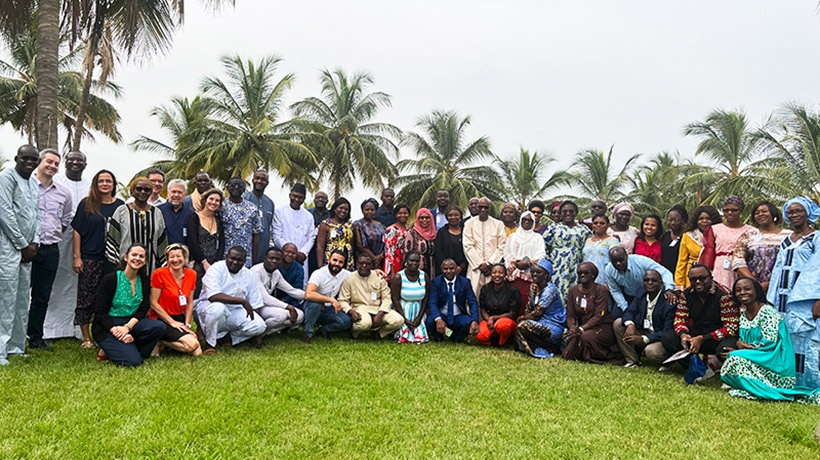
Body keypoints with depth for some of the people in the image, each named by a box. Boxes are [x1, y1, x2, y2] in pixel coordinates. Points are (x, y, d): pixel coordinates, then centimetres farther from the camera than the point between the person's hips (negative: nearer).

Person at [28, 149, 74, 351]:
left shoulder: (64, 193, 13)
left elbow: (67, 219, 24)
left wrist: (54, 234, 10)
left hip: (51, 250, 5)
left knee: (42, 296, 9)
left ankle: (36, 338, 18)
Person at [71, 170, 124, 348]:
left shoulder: (120, 205, 9)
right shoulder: (87, 204, 4)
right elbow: (77, 231, 3)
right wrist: (77, 257, -3)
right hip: (89, 259, -1)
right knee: (86, 298, 2)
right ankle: (86, 338, 12)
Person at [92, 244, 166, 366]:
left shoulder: (144, 280, 5)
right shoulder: (110, 279, -8)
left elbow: (143, 309, 0)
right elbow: (100, 313, -10)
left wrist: (128, 327, -18)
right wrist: (115, 330, -24)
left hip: (131, 323, 5)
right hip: (107, 327, -5)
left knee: (159, 327, -26)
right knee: (133, 361, -25)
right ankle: (107, 350, 4)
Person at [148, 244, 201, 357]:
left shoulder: (191, 274, 4)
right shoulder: (159, 274, -11)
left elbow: (189, 303, 9)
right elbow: (154, 303, -11)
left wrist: (187, 324, -3)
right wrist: (172, 322, -15)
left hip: (179, 318, 6)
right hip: (160, 320, -6)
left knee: (197, 353, -12)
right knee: (192, 345, -27)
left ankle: (163, 341, 7)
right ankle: (159, 342, -4)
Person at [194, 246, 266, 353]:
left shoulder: (249, 275, 2)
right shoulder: (216, 269, -14)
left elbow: (256, 305, 2)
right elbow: (213, 296, -31)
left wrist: (257, 335, -2)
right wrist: (242, 301, -32)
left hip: (235, 312, 4)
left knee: (260, 325, -20)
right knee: (218, 308, -41)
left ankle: (227, 336, 0)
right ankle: (209, 343, -16)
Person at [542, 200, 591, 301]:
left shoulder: (584, 230, 12)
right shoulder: (553, 228, 6)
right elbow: (543, 248, 4)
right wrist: (550, 263, -2)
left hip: (576, 270, 2)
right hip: (558, 269, -2)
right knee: (558, 293, -7)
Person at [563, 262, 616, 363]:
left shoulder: (601, 289, -7)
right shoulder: (573, 290, 7)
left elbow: (599, 315, -16)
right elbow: (570, 315, 5)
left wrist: (582, 328, -27)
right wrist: (572, 327, -17)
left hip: (603, 327, -4)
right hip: (584, 328, 4)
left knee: (586, 337, -32)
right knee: (572, 337, -25)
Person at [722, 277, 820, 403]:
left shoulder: (767, 311, -13)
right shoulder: (743, 315, 10)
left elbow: (769, 342, -19)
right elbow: (743, 339, 13)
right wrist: (739, 342, -13)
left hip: (776, 363, -8)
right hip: (760, 361, 8)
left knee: (735, 360, -25)